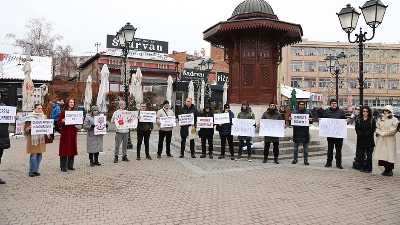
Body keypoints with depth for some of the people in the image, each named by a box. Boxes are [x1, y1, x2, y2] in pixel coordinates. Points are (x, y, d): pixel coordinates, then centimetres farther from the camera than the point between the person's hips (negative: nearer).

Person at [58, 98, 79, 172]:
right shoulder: (63, 112, -4)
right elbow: (59, 123, -6)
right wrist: (63, 121, -25)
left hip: (73, 133, 5)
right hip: (65, 133, -5)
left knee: (72, 149, 8)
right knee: (64, 149, -2)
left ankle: (70, 165, 17)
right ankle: (63, 167, 5)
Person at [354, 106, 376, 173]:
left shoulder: (372, 120, 2)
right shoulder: (358, 119, 8)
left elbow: (373, 129, -5)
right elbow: (357, 129, 3)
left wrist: (365, 134, -14)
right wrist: (361, 134, -12)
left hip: (369, 140, -2)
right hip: (360, 140, 2)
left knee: (369, 155, 2)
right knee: (360, 154, 5)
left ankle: (368, 168, 10)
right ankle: (361, 167, 14)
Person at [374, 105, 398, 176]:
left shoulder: (394, 119, -2)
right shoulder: (381, 119, 13)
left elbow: (393, 130, -11)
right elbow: (377, 127, 7)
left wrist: (385, 133, -15)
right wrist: (380, 132, -11)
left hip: (390, 140, -5)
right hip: (381, 140, 5)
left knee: (389, 154, -5)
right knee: (382, 154, 5)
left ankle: (390, 170, 4)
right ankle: (386, 169, 15)